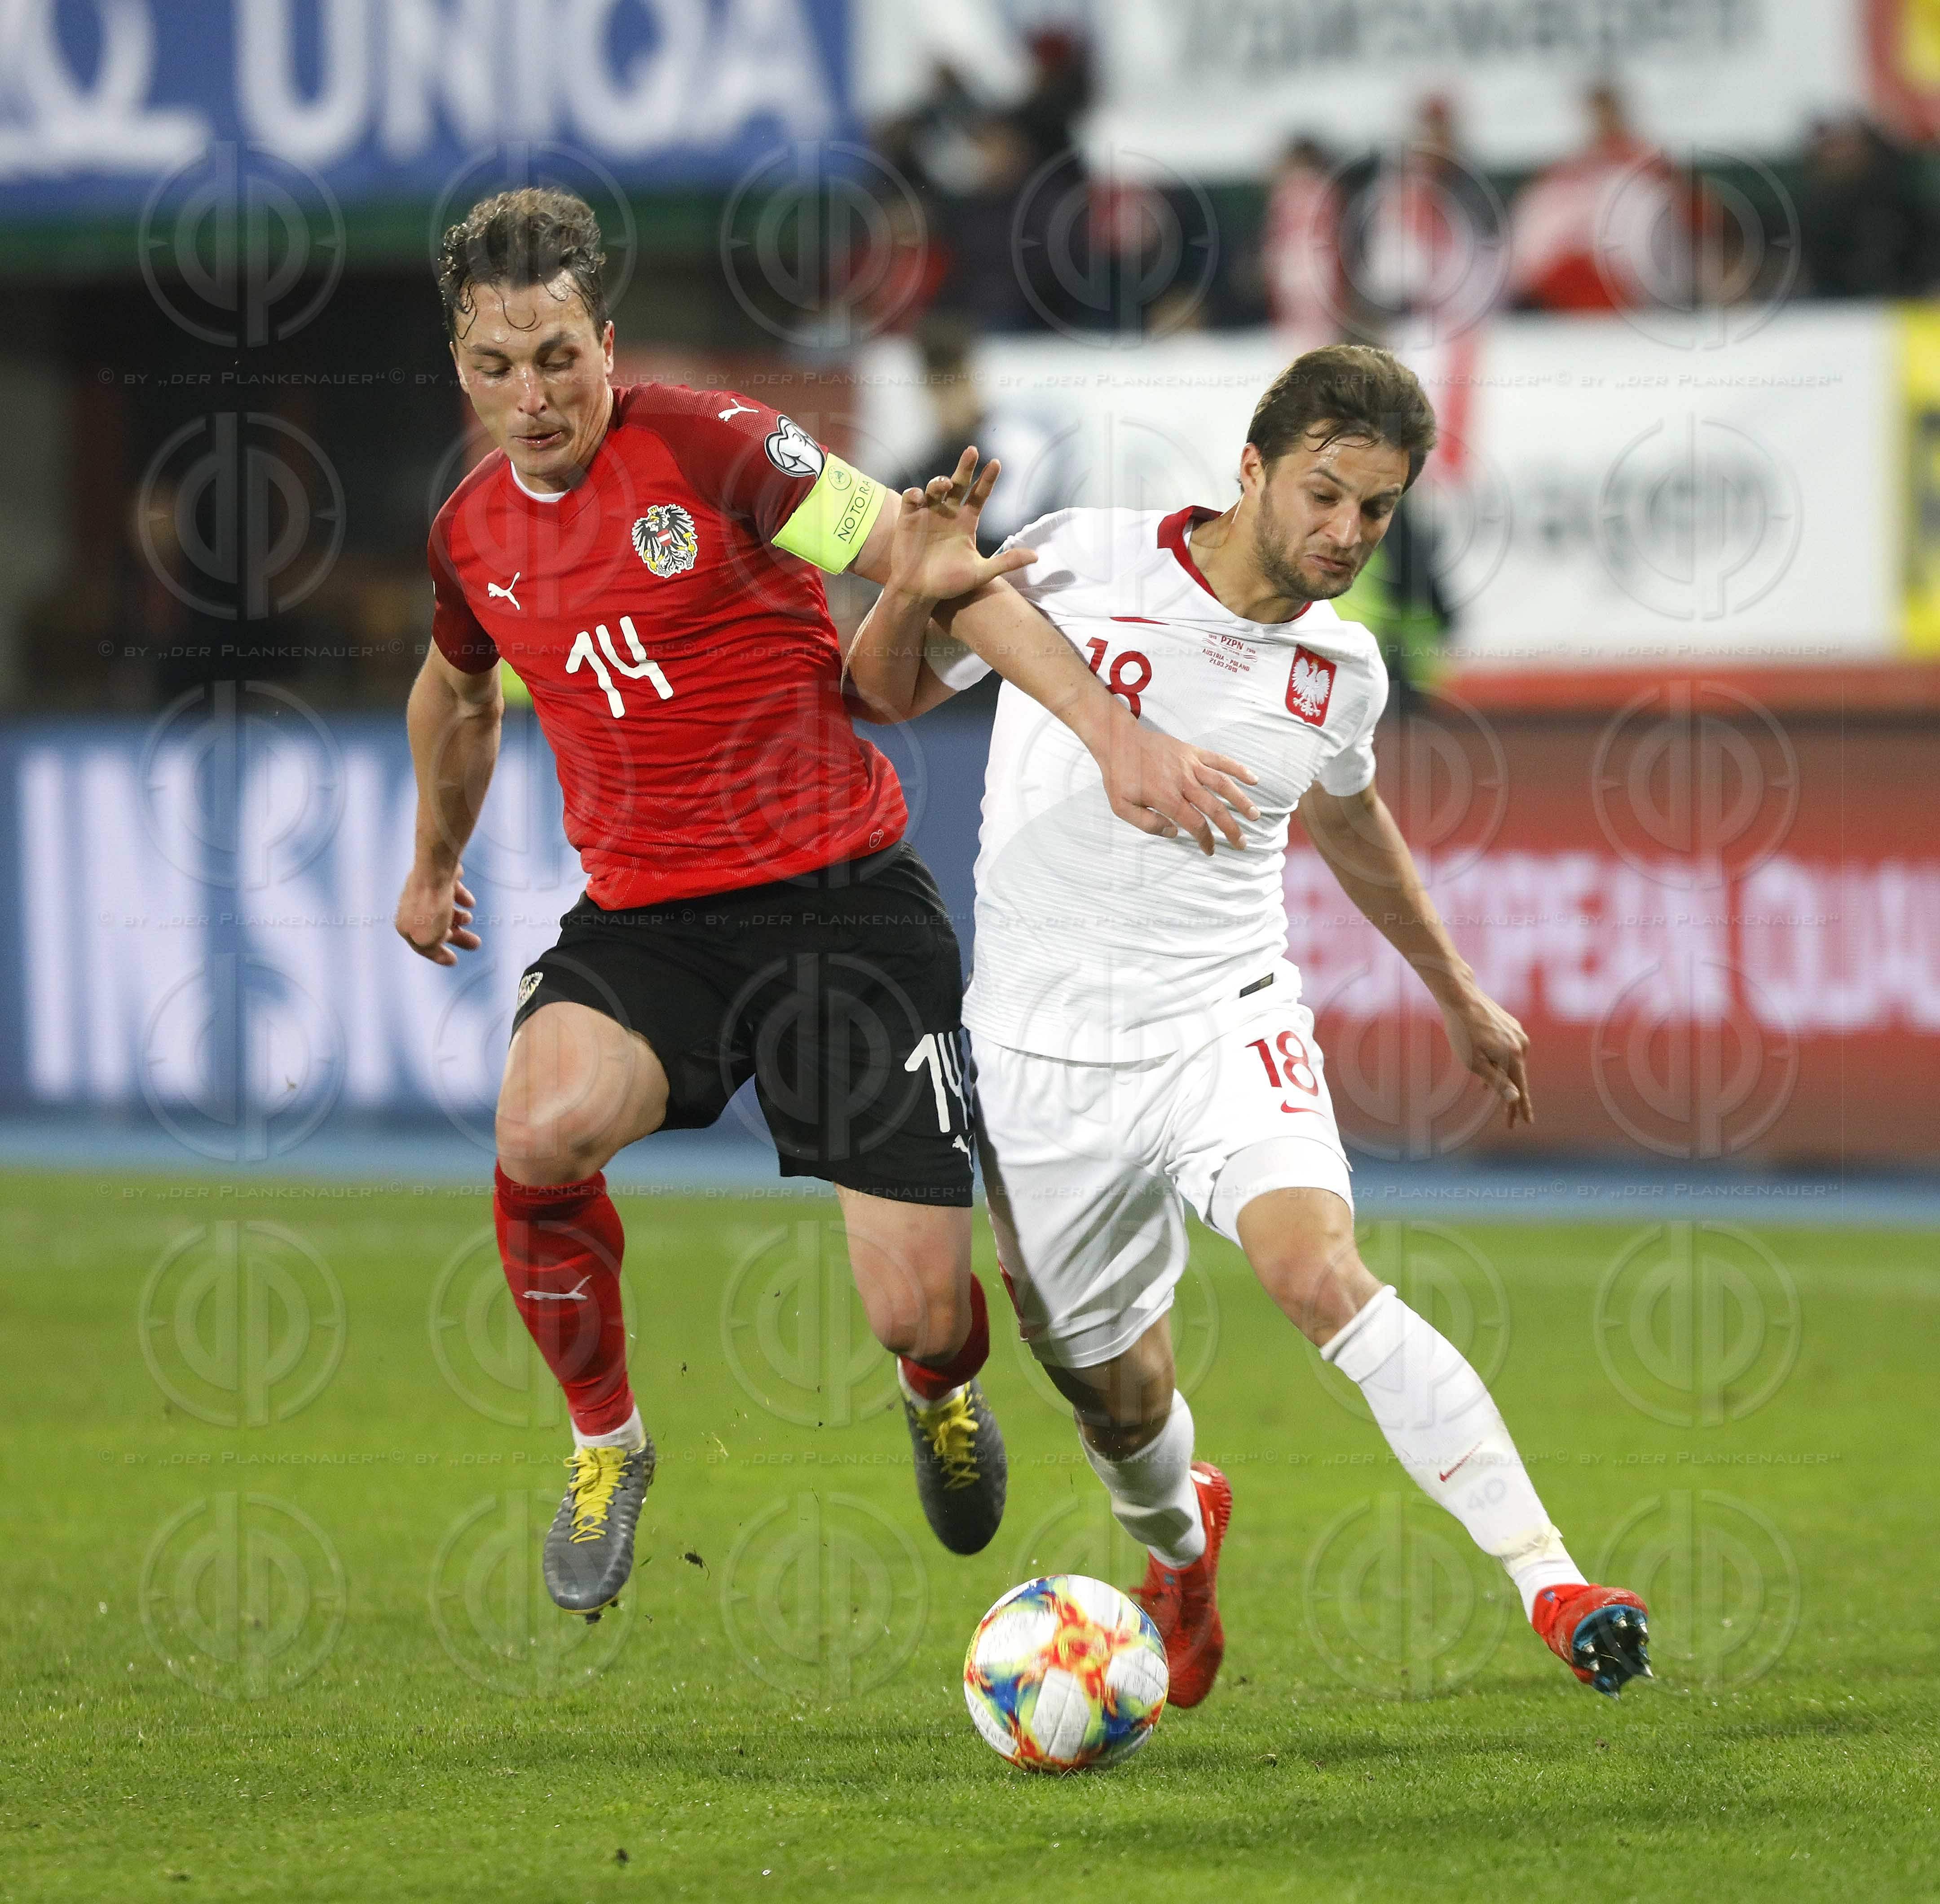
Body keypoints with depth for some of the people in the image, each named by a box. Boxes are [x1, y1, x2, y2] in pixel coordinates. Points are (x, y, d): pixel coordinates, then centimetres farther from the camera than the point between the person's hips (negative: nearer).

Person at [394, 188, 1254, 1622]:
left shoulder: (710, 446, -11)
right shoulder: (472, 536, 6)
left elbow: (936, 574, -14)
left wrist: (1114, 734, -23)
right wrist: (435, 861, 45)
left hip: (842, 899, -3)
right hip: (643, 923, 3)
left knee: (917, 1313, -10)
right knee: (542, 1134, -31)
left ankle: (944, 1398, 32)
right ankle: (606, 1445, -3)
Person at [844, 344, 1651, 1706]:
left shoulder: (1341, 671, 2)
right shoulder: (1085, 563, -8)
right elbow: (889, 691, 5)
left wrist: (1459, 995, 34)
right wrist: (915, 588, -18)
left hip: (1227, 1020, 1)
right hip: (1049, 1053, 0)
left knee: (1319, 1273, -27)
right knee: (1115, 1393, 9)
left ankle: (1549, 1577, -30)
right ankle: (1181, 1544, 46)